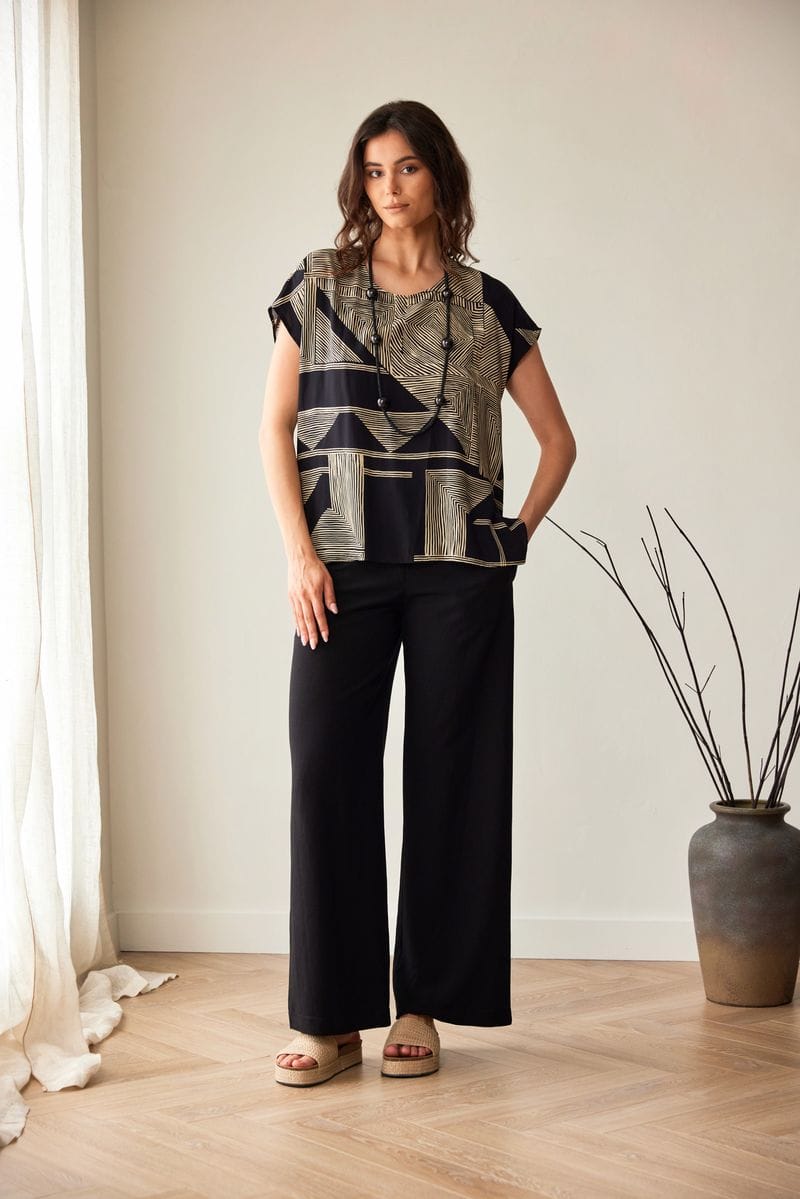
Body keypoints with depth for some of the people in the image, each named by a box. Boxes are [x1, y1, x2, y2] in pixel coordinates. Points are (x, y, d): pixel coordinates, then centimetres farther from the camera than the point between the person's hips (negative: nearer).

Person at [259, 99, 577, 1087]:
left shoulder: (488, 305, 9)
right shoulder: (317, 286, 8)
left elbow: (556, 438, 15)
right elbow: (274, 428, 5)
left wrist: (520, 533, 3)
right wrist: (298, 551, -5)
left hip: (458, 570, 1)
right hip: (342, 567, 0)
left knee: (450, 775, 2)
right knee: (328, 771, -4)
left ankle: (423, 1006, 13)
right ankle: (332, 1017, 5)